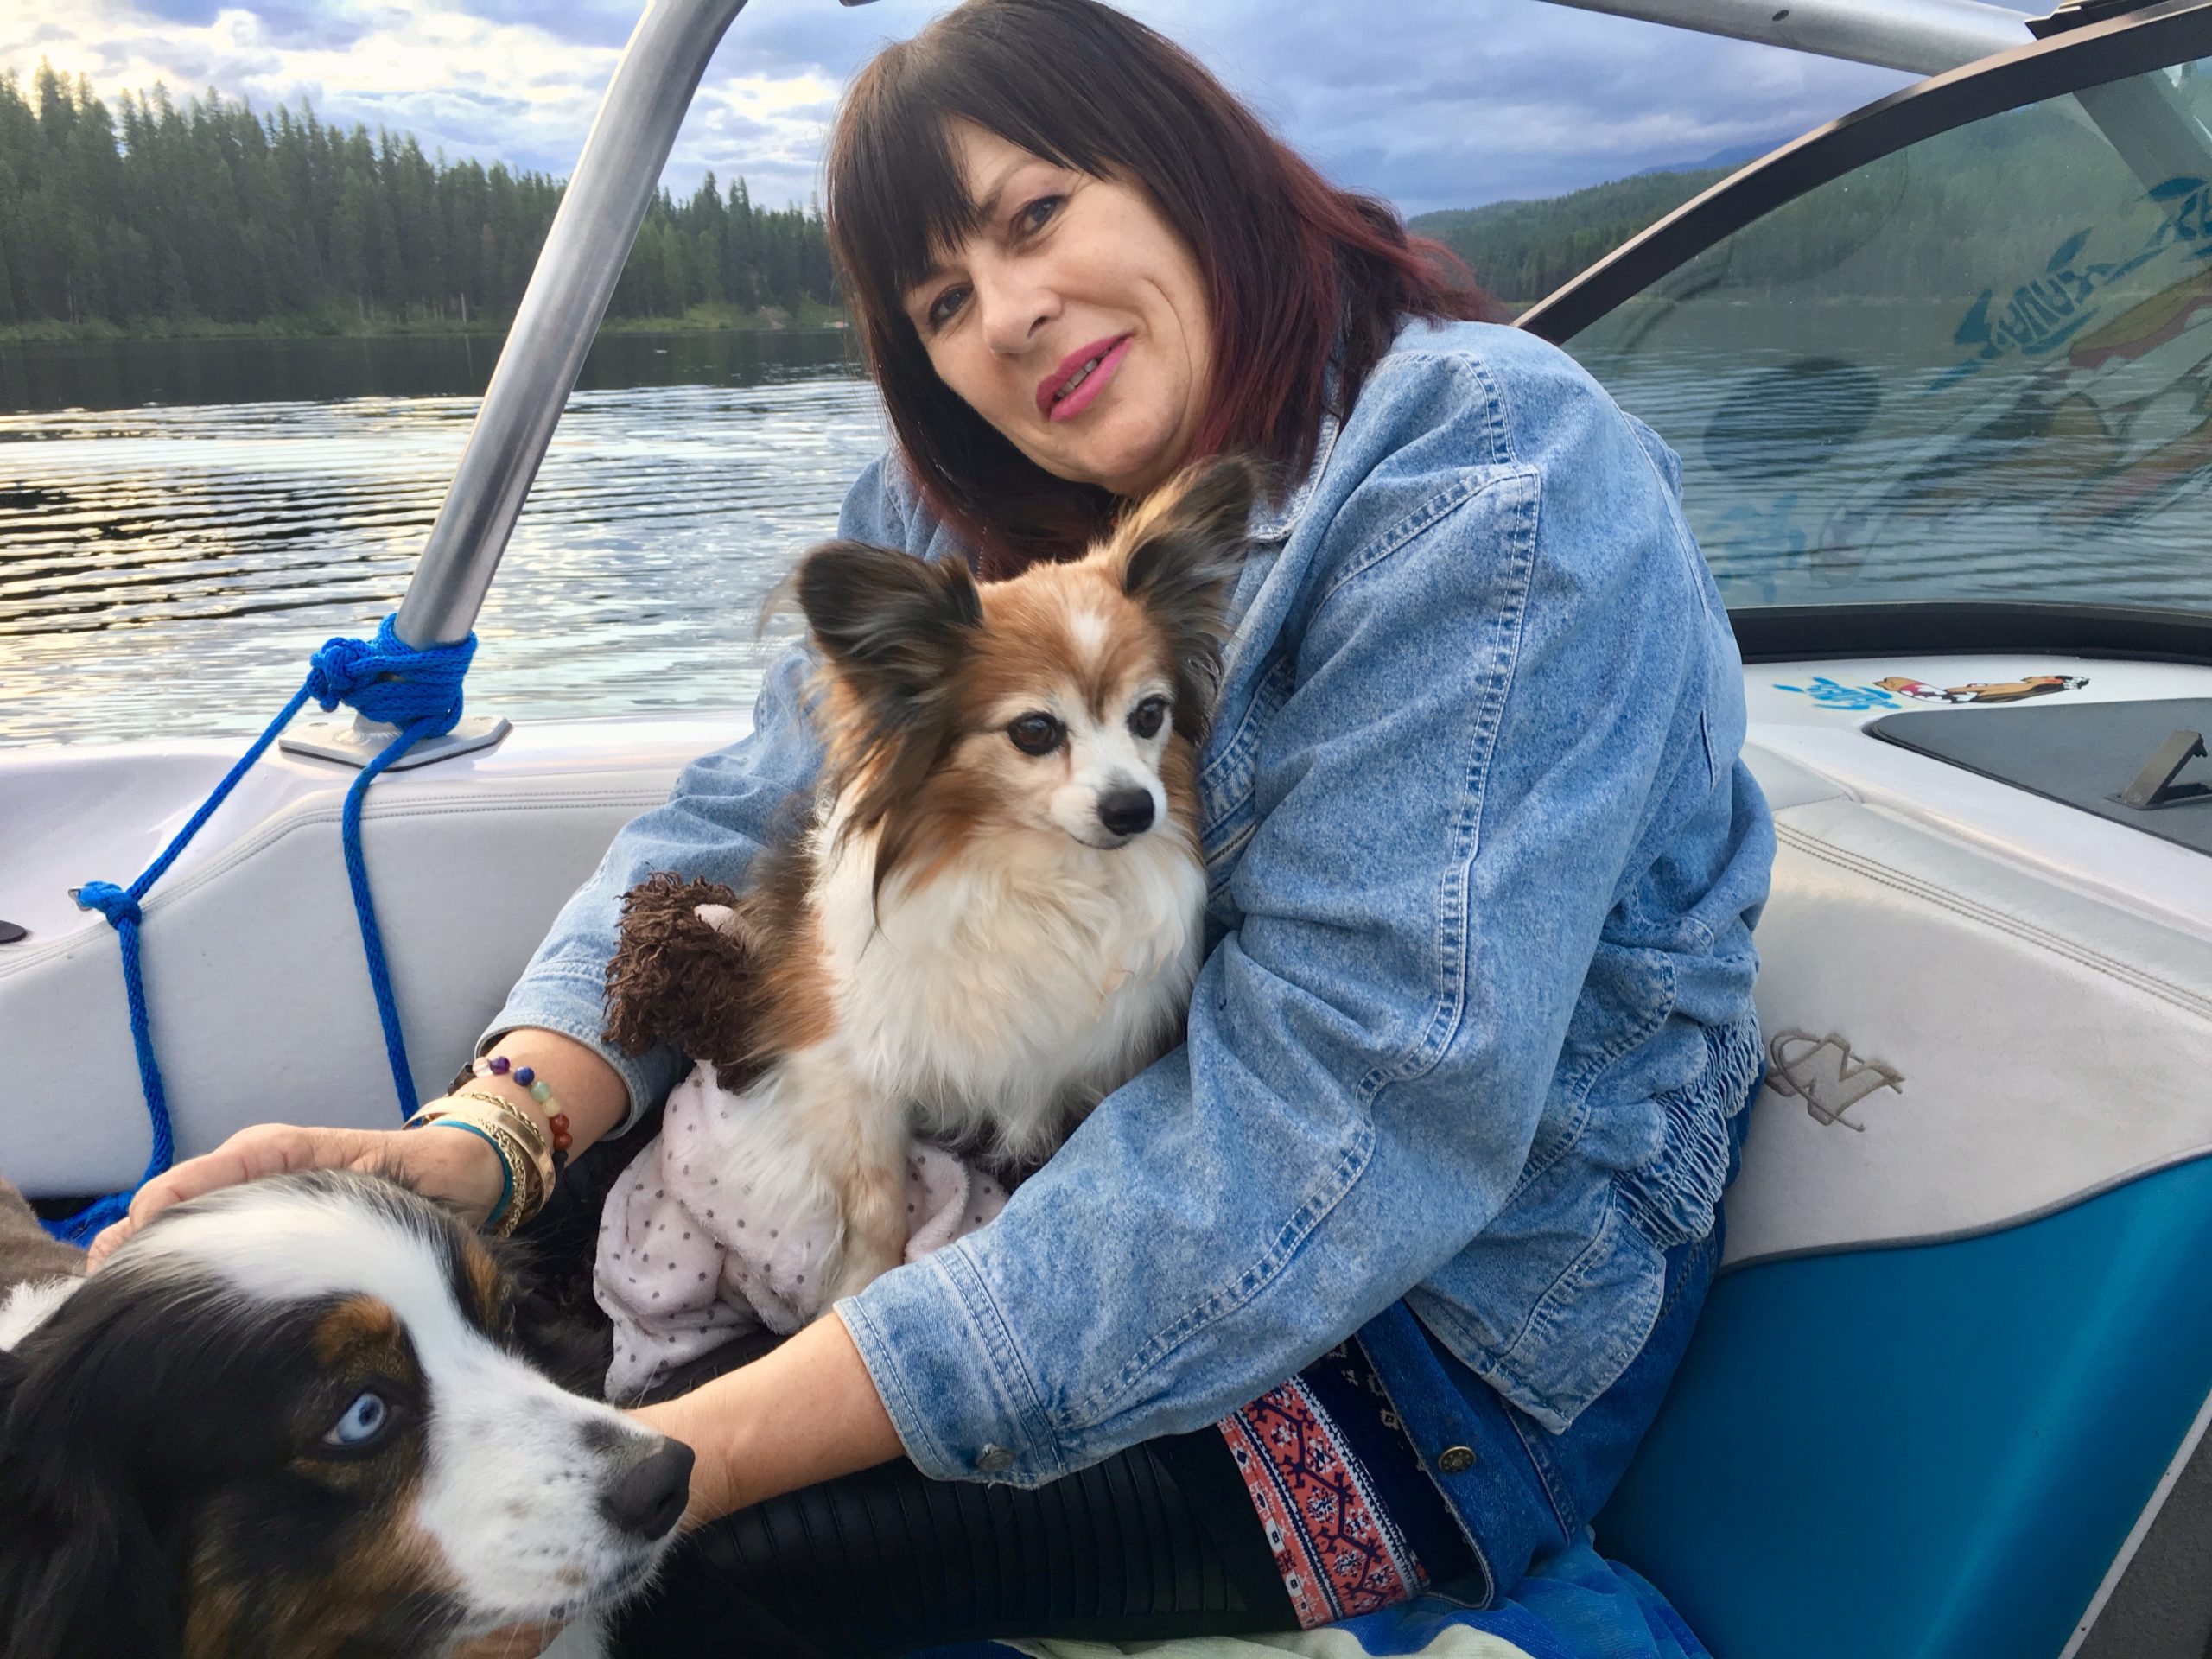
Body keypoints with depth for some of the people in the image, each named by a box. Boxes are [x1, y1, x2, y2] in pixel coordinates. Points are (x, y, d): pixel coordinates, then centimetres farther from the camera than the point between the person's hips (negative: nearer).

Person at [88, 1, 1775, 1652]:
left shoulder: (1488, 484, -22)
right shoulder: (963, 508, 1)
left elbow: (1341, 1126, -30)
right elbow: (753, 827, -3)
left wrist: (693, 1458, -31)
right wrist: (487, 1134, -23)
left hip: (1448, 1318, -6)